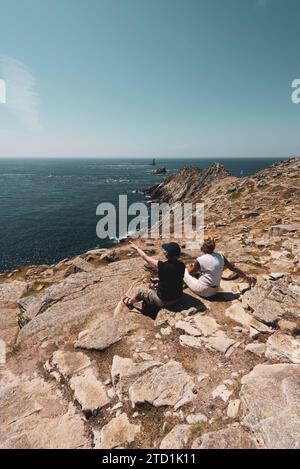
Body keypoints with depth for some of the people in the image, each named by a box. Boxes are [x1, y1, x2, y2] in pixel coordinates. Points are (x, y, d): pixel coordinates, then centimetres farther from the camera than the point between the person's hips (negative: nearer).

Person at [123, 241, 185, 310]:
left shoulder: (163, 266, -30)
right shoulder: (181, 266, -13)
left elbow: (145, 257, -14)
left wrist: (136, 247, 1)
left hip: (164, 301, -6)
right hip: (178, 298, 6)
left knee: (140, 288, 14)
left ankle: (129, 302, 41)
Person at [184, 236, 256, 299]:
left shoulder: (200, 260, -19)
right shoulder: (220, 257, -6)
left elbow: (191, 272, -2)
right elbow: (233, 268, 3)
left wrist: (189, 267, 21)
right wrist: (246, 276, 15)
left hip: (202, 291, -6)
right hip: (214, 291, 6)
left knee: (186, 271, 9)